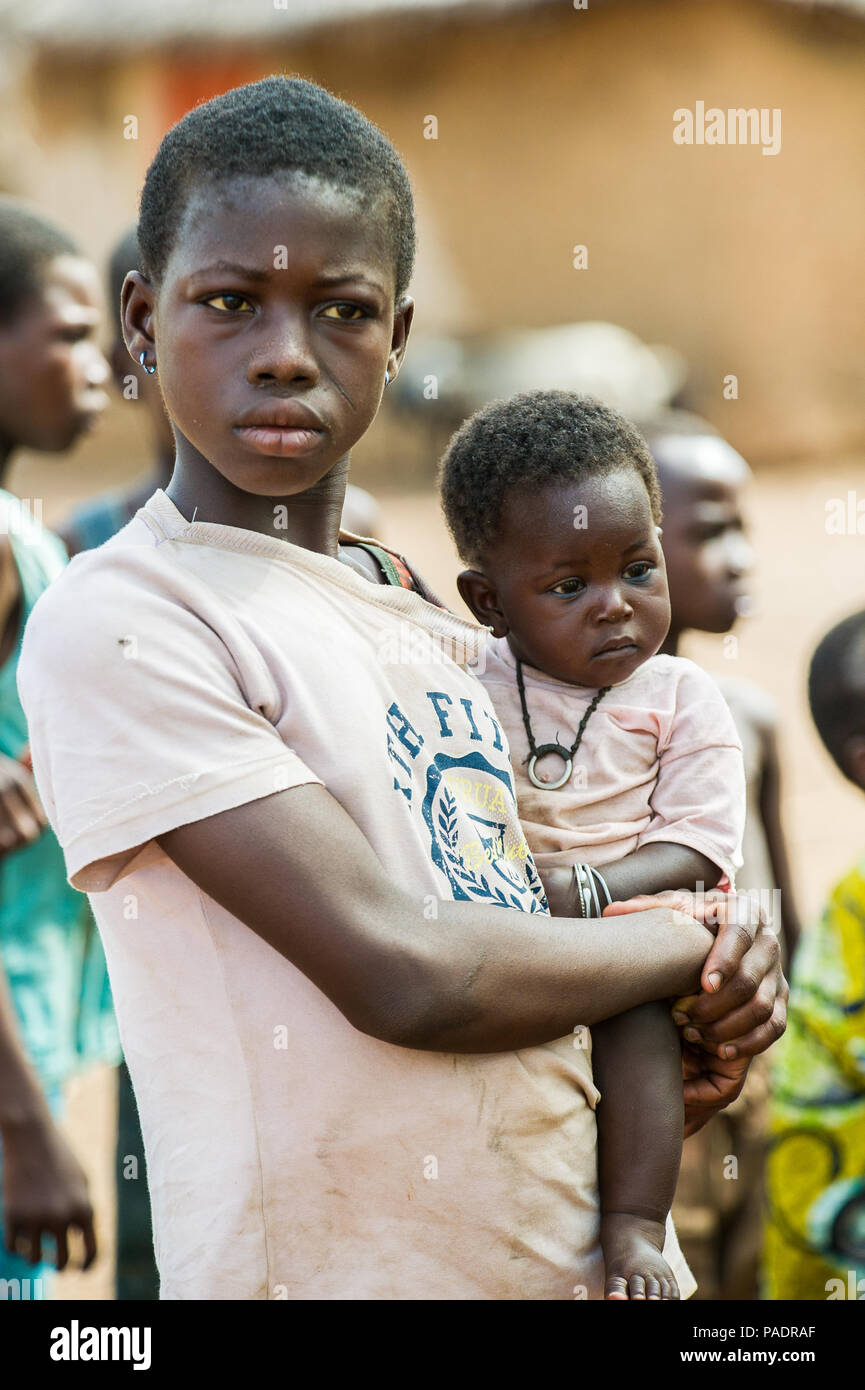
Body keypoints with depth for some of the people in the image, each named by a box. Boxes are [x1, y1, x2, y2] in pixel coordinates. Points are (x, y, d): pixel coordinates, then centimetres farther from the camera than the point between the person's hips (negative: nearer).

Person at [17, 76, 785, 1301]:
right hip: (330, 1268, -6)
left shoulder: (435, 614, 8)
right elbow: (403, 976, -20)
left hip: (570, 1255, 7)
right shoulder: (113, 624, -15)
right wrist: (700, 945, -6)